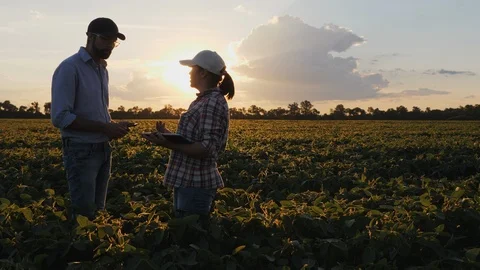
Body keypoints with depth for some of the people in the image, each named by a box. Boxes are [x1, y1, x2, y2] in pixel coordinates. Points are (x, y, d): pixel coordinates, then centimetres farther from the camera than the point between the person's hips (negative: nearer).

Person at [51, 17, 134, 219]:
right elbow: (60, 117, -20)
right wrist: (105, 128, -21)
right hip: (81, 151, -8)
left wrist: (114, 127, -2)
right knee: (84, 214, -1)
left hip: (103, 149, 8)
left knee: (98, 210, 14)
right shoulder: (69, 68, -13)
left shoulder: (102, 69, 13)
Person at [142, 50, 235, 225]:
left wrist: (168, 144, -28)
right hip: (185, 181, 10)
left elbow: (207, 148, -23)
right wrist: (168, 135, 15)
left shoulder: (214, 102, -15)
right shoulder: (202, 101, 15)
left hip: (196, 185, -10)